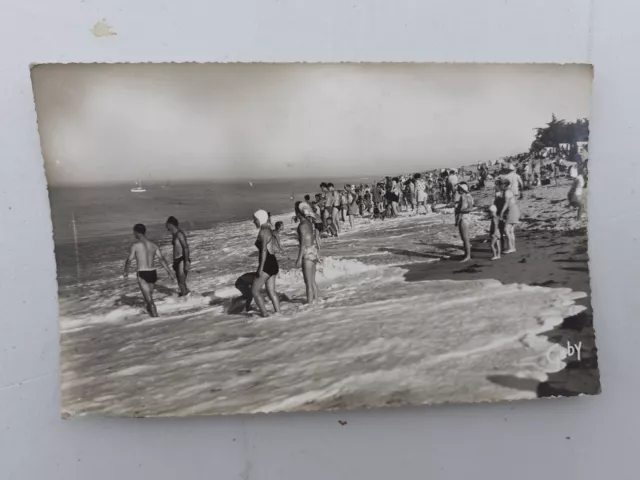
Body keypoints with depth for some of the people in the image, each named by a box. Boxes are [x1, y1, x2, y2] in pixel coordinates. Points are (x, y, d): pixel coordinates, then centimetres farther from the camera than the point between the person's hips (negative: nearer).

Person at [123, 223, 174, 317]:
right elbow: (162, 259, -1)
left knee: (149, 300, -3)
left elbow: (129, 260, -1)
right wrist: (169, 272, -2)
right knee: (149, 296, 27)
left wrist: (126, 272, 17)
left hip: (142, 274, -5)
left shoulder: (135, 245, -6)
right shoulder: (153, 245, 7)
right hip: (153, 273, 5)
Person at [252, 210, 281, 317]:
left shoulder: (263, 232, -15)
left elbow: (264, 250, -21)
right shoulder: (268, 230, 15)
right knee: (271, 292, 12)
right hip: (273, 262, 10)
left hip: (267, 264, -10)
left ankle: (264, 314, 0)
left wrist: (261, 268, -22)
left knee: (254, 290, 0)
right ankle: (278, 314, 13)